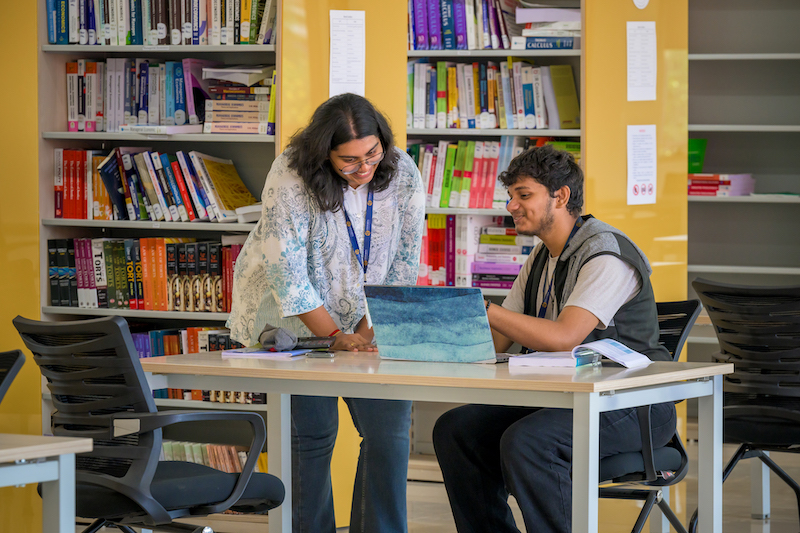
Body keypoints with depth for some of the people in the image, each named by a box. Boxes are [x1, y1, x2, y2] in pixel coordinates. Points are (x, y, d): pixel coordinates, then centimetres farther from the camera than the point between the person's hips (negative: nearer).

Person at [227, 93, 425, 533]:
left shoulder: (403, 175, -12)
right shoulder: (290, 178, -24)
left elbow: (402, 266, -6)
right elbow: (287, 274, -23)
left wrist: (370, 330, -15)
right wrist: (337, 338, -23)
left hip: (364, 319, 4)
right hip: (294, 319, -4)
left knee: (389, 427, -5)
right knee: (312, 431, -8)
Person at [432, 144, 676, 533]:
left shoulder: (606, 256, -15)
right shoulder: (541, 260, 14)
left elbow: (563, 337, -28)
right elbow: (496, 343, 13)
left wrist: (482, 309, -27)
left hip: (635, 408, -9)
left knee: (525, 441, -32)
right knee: (455, 429, -2)